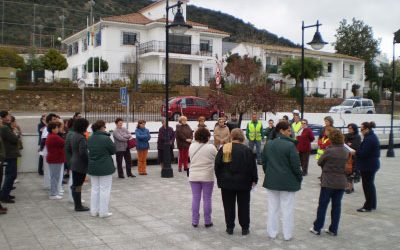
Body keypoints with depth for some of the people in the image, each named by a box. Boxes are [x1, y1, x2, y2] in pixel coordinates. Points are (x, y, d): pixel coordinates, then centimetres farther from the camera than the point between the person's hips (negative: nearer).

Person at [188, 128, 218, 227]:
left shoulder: (191, 146, -2)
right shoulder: (211, 147, -12)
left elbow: (190, 157, 8)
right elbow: (217, 159, -1)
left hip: (194, 176, 3)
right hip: (207, 176, -3)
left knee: (195, 198, 9)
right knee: (207, 199, 6)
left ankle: (195, 221, 14)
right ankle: (207, 221, 13)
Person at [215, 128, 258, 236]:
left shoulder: (223, 149, -3)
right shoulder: (247, 150, -8)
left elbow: (217, 165, 0)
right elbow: (252, 166, -6)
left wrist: (219, 178, 11)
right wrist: (254, 179, 6)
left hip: (226, 182, 1)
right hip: (243, 182, -1)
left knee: (229, 206, 10)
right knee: (243, 205, 9)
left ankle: (230, 227, 15)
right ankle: (245, 228, 15)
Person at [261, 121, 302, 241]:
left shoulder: (268, 145, 2)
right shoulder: (290, 145, -16)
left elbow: (264, 162, 8)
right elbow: (295, 165, -14)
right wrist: (299, 178, 1)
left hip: (271, 181, 5)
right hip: (287, 181, -5)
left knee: (272, 208, 14)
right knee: (287, 209, 7)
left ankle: (272, 232, 21)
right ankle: (287, 234, 15)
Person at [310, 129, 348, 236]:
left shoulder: (329, 151, -16)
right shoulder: (346, 152, 2)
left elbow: (319, 162, -3)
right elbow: (347, 166, 13)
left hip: (328, 182, -5)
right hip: (341, 183, 5)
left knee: (322, 205, 5)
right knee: (336, 206, 11)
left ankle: (317, 228, 13)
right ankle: (333, 229, 17)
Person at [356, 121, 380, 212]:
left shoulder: (369, 139, -22)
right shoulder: (372, 137, 12)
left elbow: (363, 153, -25)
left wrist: (355, 152, -10)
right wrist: (357, 151, 6)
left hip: (368, 166, -11)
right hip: (372, 164, 11)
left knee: (367, 185, -2)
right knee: (370, 184, 18)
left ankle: (368, 206, 6)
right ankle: (372, 205, 29)